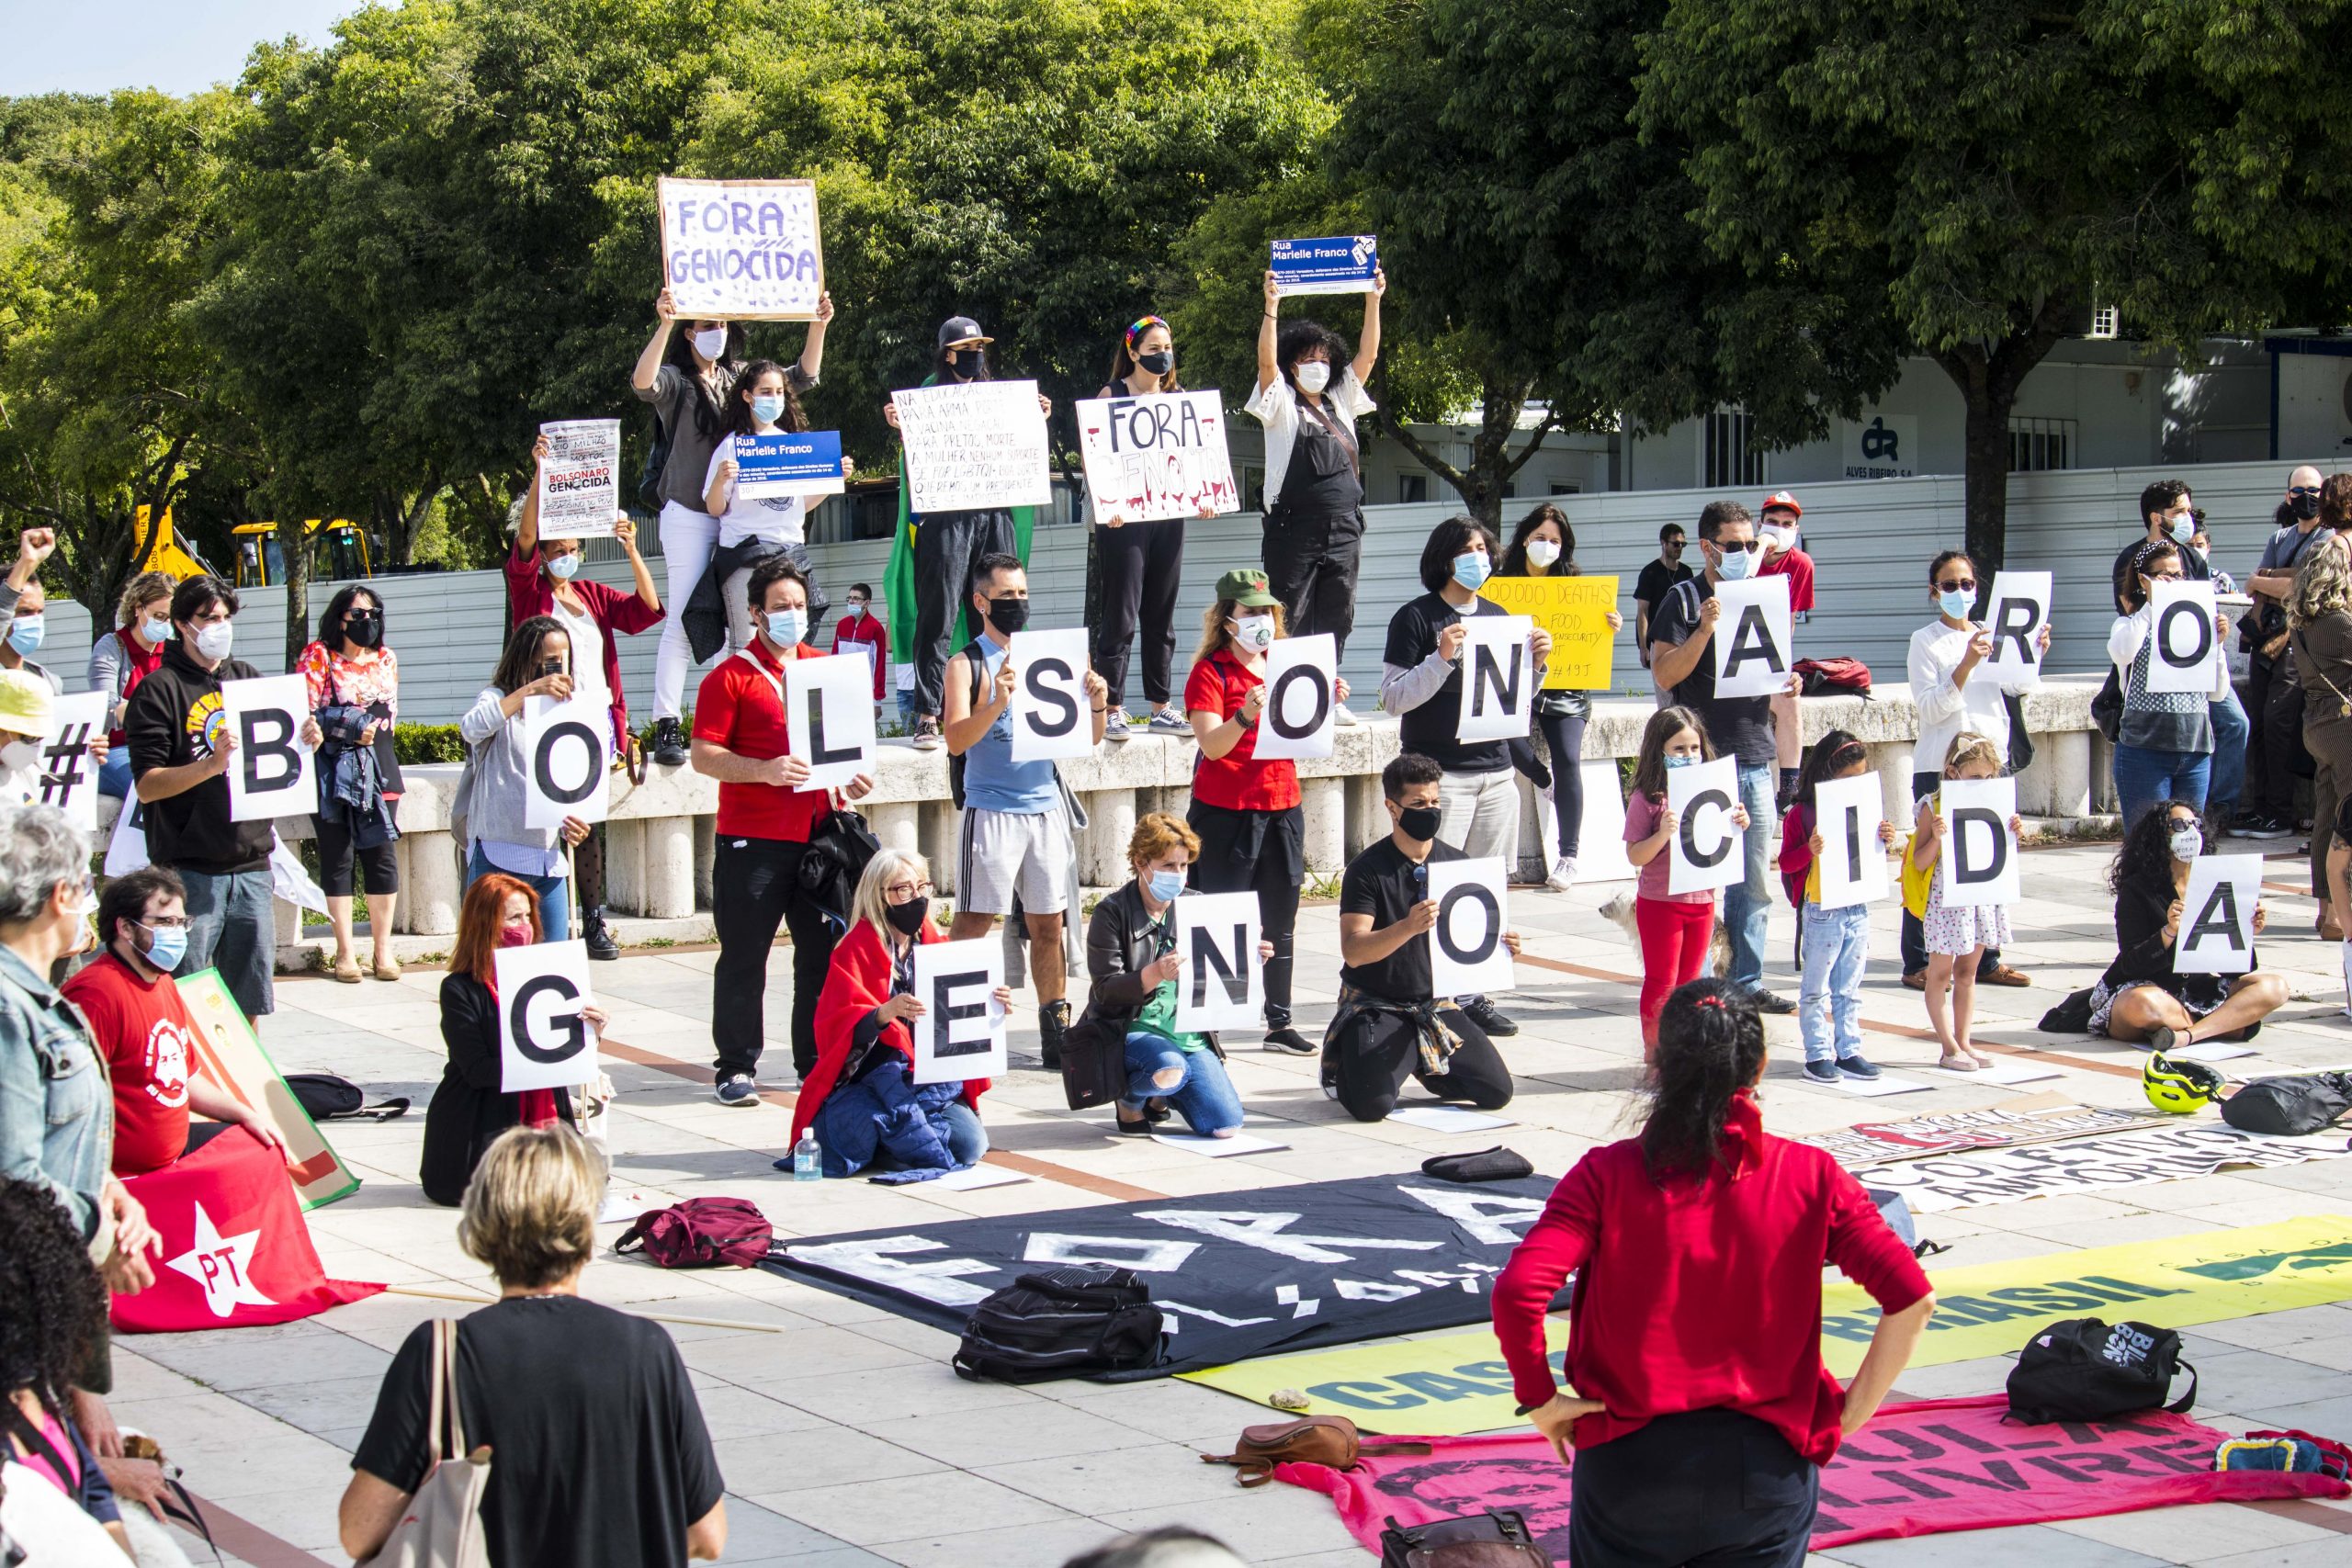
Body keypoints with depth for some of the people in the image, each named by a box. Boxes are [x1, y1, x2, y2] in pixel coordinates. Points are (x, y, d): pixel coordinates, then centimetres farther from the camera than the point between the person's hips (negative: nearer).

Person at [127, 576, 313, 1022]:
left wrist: (305, 743, -1)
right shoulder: (159, 690, -3)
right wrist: (212, 764, -25)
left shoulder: (247, 679, 14)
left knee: (248, 1000, 10)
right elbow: (147, 785, -11)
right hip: (191, 867, -5)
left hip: (251, 863, 5)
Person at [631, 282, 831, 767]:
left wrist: (819, 326, -2)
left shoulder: (738, 377, 11)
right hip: (689, 514, -5)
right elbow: (642, 383, -23)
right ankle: (666, 726, -9)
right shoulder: (676, 381, -1)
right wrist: (664, 325, -33)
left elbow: (801, 378, 12)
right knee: (684, 619, -9)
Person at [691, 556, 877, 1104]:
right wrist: (766, 771, -21)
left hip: (818, 833, 5)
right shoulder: (731, 677, -2)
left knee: (824, 953, 7)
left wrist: (854, 775, 4)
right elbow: (704, 756, -8)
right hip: (752, 839, -5)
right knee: (744, 959, 0)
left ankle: (818, 1062, 16)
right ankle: (736, 1068, 8)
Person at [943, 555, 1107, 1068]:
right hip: (991, 810, -5)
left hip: (1046, 807, 5)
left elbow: (1087, 737, 13)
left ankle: (1056, 1028, 13)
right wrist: (998, 703, -30)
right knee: (974, 923, -6)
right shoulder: (967, 664, -1)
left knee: (1048, 924, 8)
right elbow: (957, 740, -14)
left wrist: (1097, 704, -8)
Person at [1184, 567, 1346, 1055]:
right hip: (1226, 809, -6)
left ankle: (1280, 1024, 14)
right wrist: (1246, 714, -33)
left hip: (1282, 806, 6)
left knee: (1280, 922, 8)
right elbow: (1213, 744, -17)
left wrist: (1327, 703, 1)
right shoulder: (1209, 672, -5)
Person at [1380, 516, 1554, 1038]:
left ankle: (1474, 996, 12)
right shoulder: (1415, 618, -3)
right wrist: (1442, 659, -20)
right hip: (1438, 772, -6)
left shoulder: (1498, 617, 15)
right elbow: (1393, 698, -9)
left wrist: (1534, 663, 2)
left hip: (1495, 770, 6)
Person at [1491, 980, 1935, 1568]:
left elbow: (1516, 1292, -18)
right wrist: (1850, 1413, 2)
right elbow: (1912, 1298, -10)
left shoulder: (1608, 1174, -6)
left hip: (1631, 1459, -1)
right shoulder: (1811, 1177, -2)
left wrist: (1541, 1400, -3)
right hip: (1768, 1464, 1)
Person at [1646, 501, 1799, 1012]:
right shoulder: (1684, 599, -2)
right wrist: (1705, 629, -21)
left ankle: (1746, 981, 14)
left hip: (1755, 758, 6)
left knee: (1755, 883, 7)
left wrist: (1787, 683, 1)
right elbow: (1664, 674, -11)